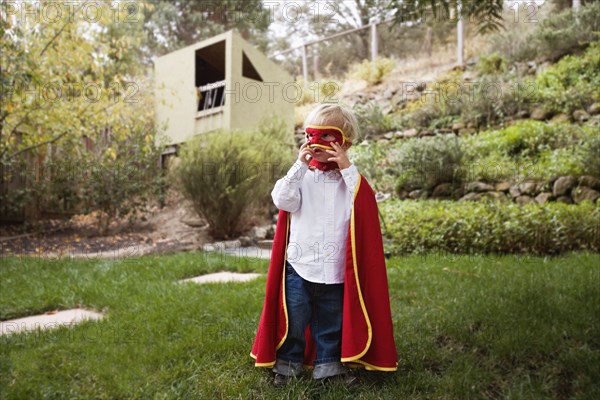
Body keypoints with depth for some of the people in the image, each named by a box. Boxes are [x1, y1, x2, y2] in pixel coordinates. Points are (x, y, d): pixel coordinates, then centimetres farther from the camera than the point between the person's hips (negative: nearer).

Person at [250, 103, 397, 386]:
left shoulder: (351, 178, 4)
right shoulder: (301, 176, 2)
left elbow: (365, 206, -14)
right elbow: (283, 200, -16)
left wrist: (347, 168, -17)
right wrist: (300, 164, -18)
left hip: (336, 271, 1)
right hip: (299, 267, 0)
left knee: (331, 324, 15)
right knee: (293, 322, 8)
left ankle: (329, 365, 32)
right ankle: (288, 364, 27)